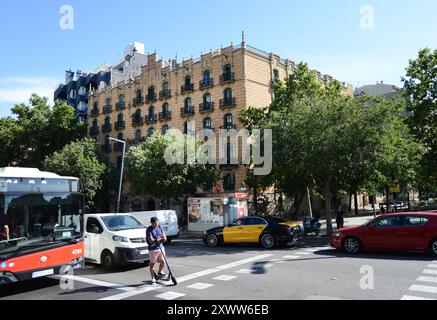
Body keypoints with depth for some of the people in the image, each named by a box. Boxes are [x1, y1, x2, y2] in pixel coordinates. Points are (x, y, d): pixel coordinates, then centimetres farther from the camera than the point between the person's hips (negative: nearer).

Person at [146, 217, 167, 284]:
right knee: (152, 264, 2)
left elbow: (164, 238, 4)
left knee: (163, 262, 9)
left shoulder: (160, 227, 4)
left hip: (161, 248, 5)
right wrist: (161, 238, -25)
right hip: (153, 249, -5)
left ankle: (159, 272, 37)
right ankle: (153, 279, 15)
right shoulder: (149, 230, -12)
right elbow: (151, 240, -21)